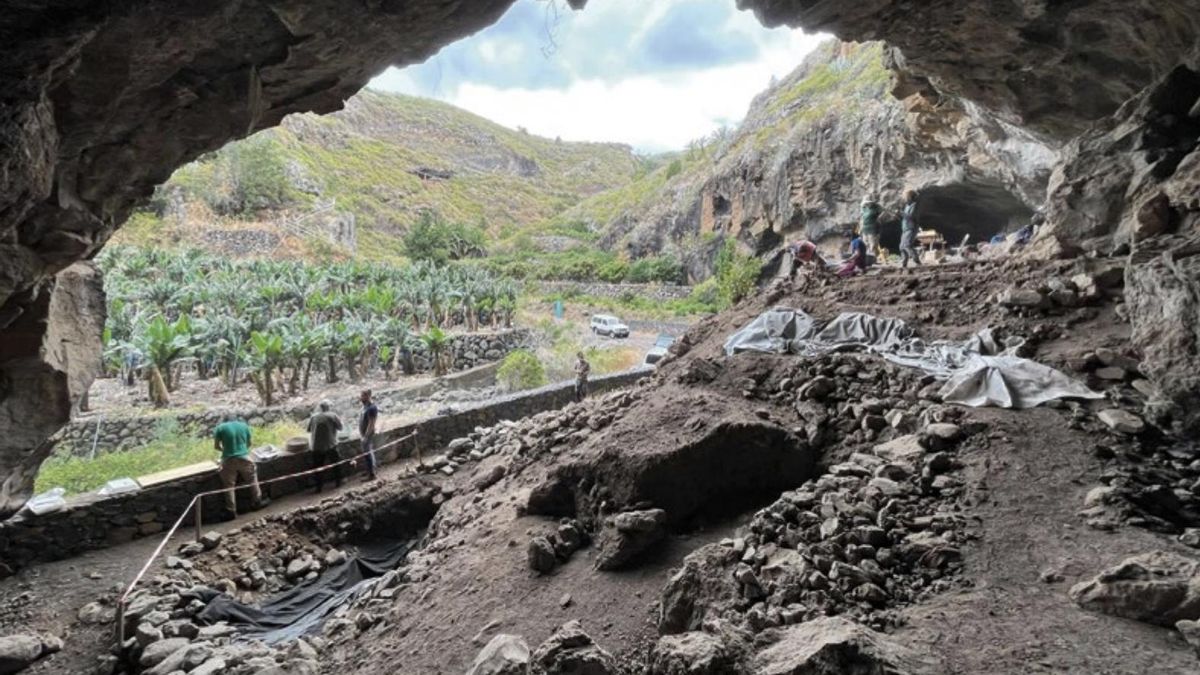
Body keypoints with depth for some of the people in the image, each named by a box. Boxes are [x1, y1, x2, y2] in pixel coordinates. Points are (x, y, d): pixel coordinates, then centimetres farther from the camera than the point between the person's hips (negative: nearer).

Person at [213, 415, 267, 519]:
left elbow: (216, 446, 5)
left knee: (229, 486, 7)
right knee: (252, 480, 21)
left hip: (228, 461, -2)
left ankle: (231, 512, 9)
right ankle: (258, 502, 31)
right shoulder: (244, 426, 9)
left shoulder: (220, 428, 2)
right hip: (244, 458, 2)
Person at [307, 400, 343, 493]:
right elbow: (340, 427, -1)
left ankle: (319, 486, 11)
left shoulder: (313, 418, 2)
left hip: (317, 447, 2)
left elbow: (309, 431, 5)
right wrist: (340, 420, 15)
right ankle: (338, 482, 25)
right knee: (336, 463, 17)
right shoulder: (333, 416, -7)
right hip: (331, 445, -2)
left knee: (318, 466, 9)